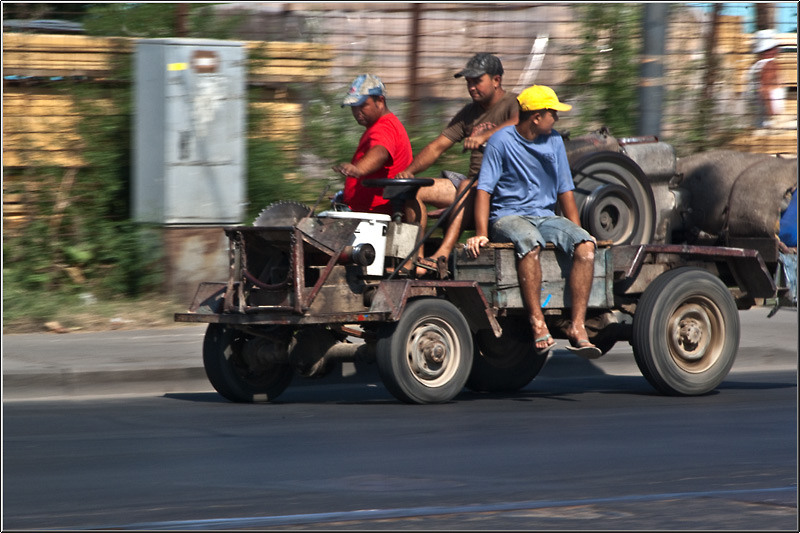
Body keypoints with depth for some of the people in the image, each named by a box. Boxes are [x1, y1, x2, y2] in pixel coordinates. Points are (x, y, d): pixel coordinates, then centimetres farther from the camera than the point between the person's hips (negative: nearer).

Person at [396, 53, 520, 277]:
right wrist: (410, 170, -3)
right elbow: (437, 147, 14)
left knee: (467, 187, -39)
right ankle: (416, 259, -16)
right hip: (475, 181, 8)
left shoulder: (513, 104, -4)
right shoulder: (469, 113, 18)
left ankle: (441, 256, -52)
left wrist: (484, 136, -45)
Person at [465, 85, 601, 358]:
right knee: (529, 241, -40)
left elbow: (565, 190, 15)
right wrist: (481, 233, -21)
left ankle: (578, 326, -30)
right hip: (508, 217, -5)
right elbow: (484, 189, -9)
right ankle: (538, 324, -40)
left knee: (585, 245, -25)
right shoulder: (502, 140, -5)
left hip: (546, 217, 5)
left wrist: (576, 231, 4)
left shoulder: (554, 141, 11)